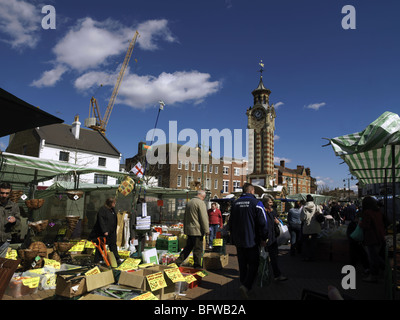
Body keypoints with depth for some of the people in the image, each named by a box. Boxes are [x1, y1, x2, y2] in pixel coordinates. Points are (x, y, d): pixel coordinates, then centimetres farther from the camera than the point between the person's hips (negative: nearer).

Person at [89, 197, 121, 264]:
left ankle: (117, 259, 22)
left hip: (111, 232, 8)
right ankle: (97, 260, 16)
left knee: (113, 245, 14)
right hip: (103, 233, -8)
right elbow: (101, 221, -23)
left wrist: (114, 230, 19)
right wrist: (104, 231, -26)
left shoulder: (112, 209, 8)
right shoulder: (102, 210, -18)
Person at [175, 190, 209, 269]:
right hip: (197, 230, -8)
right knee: (198, 249, 2)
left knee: (188, 247, 17)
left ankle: (178, 262, 15)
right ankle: (197, 266, 10)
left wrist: (185, 229, 25)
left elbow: (185, 217, 20)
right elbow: (203, 218, -16)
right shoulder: (200, 203, -13)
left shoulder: (189, 202, 14)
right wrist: (206, 230, -10)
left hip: (189, 230, 8)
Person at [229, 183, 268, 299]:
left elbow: (230, 222, 14)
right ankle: (246, 286, -12)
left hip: (238, 241, 5)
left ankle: (243, 284, 24)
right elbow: (262, 223, -12)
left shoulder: (235, 203, 7)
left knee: (242, 264, 16)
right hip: (252, 241, -5)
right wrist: (263, 238, -2)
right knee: (253, 264, 2)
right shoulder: (256, 203, -10)